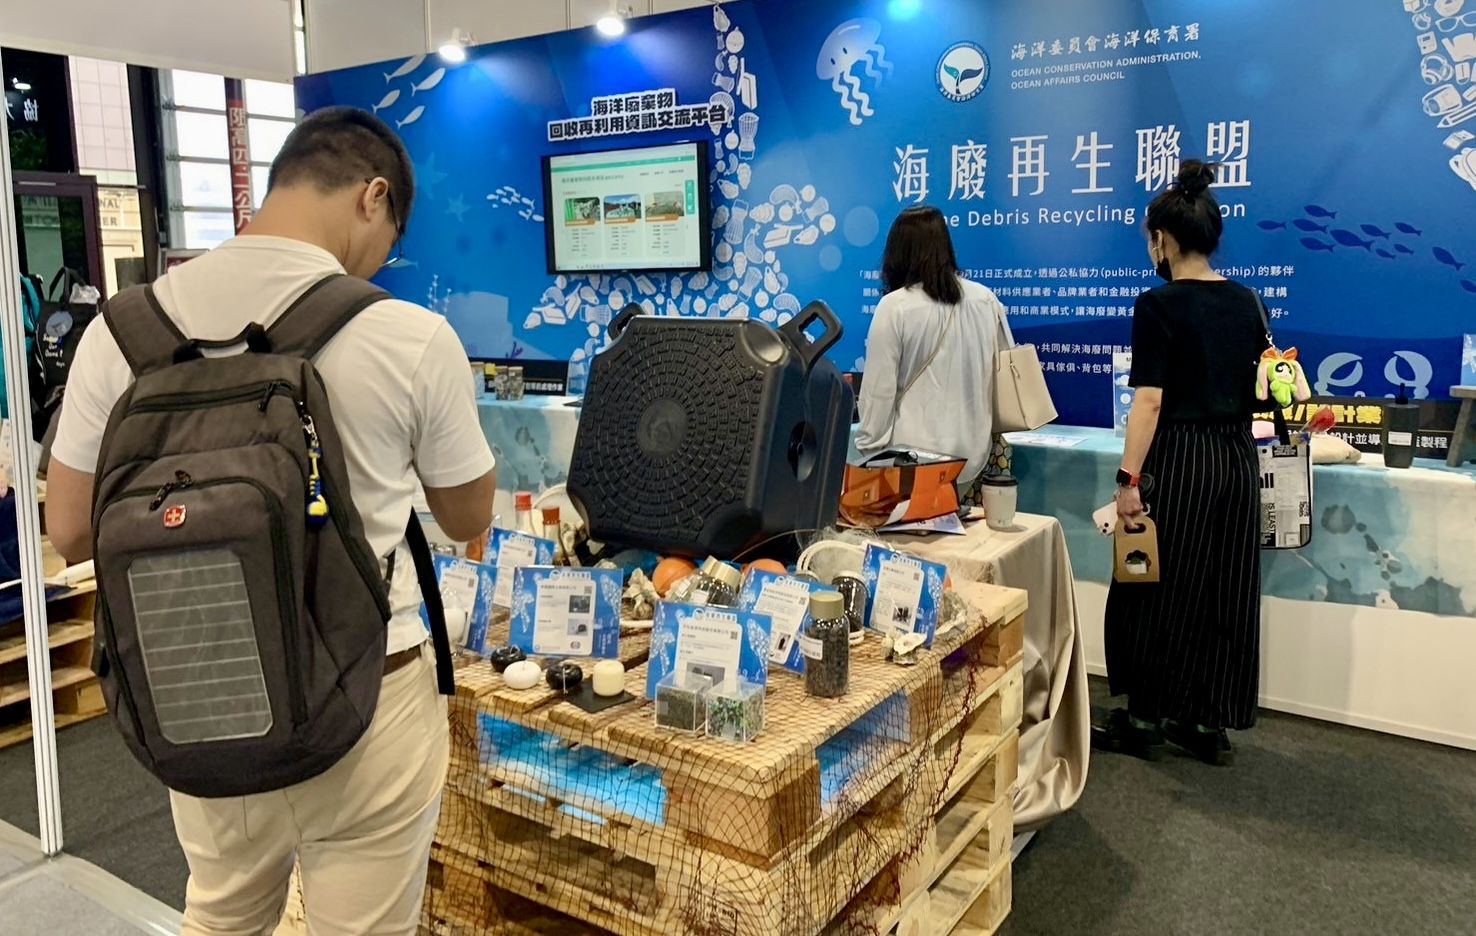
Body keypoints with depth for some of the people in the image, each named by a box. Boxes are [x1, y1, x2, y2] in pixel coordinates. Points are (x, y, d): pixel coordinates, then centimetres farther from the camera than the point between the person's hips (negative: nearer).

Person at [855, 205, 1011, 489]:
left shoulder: (895, 307, -11)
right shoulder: (986, 300, 1)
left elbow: (878, 388, -10)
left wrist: (869, 448, 0)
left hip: (914, 456, -4)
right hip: (971, 453, 5)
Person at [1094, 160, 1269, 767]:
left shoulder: (1159, 306, -12)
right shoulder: (1246, 303, 8)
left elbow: (1149, 401, -18)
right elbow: (1252, 391, 15)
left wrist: (1129, 479, -18)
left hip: (1180, 462, -7)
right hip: (1238, 460, 7)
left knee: (1157, 591, 5)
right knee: (1225, 593, 11)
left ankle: (1145, 720, 15)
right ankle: (1211, 724, 21)